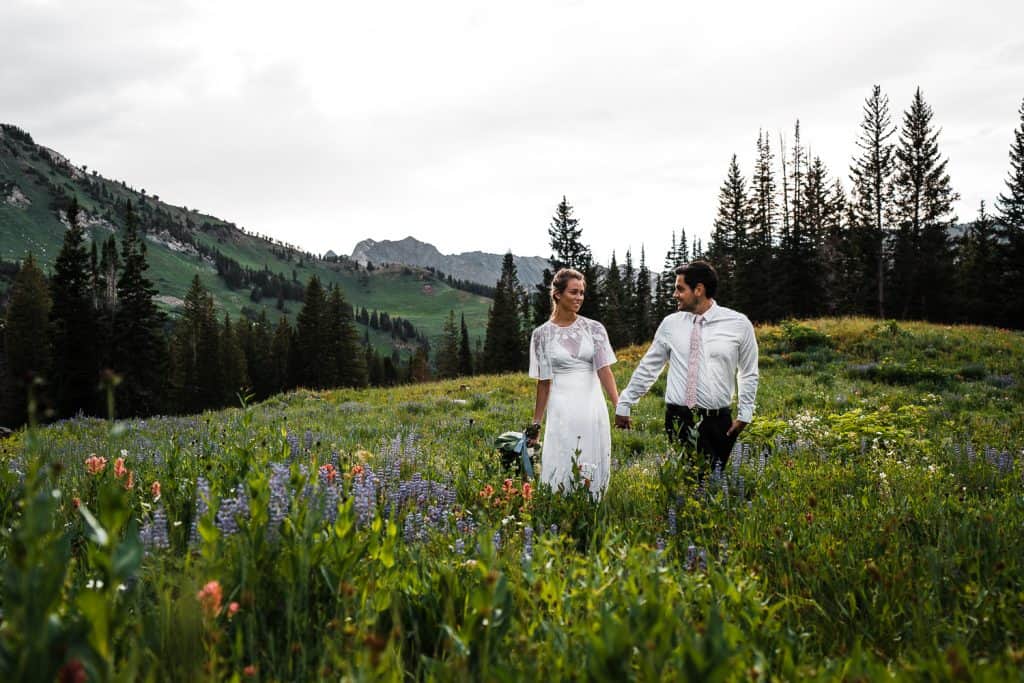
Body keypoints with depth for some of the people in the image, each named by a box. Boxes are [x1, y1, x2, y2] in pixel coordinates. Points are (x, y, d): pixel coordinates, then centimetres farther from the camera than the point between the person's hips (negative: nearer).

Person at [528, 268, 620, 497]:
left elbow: (604, 370, -4)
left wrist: (619, 407, -17)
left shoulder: (594, 329, 3)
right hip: (561, 411, -1)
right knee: (561, 473, 0)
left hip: (593, 410, 1)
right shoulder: (542, 334, 1)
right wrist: (536, 423, 6)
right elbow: (543, 383, 6)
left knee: (593, 475, 6)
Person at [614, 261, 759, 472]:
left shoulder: (739, 324, 1)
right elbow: (648, 367, 12)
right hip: (679, 420, 0)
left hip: (719, 422, 0)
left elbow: (749, 373, 10)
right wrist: (624, 405, 14)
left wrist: (744, 414, 5)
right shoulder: (670, 324, 4)